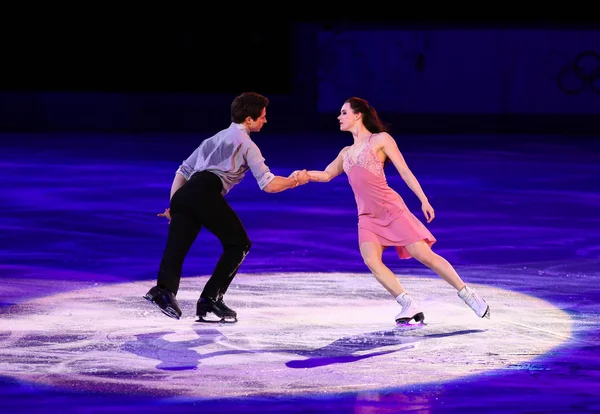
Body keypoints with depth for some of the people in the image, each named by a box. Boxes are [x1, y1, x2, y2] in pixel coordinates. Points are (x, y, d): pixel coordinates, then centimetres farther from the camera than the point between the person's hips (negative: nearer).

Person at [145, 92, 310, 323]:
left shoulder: (216, 138, 34)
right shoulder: (246, 144, 12)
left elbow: (183, 170, 29)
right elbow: (269, 185, 6)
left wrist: (173, 205, 25)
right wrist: (294, 181, 22)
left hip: (183, 194, 6)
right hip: (207, 194, -6)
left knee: (175, 250, -6)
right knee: (238, 244, 9)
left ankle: (164, 289, -36)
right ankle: (210, 299, -1)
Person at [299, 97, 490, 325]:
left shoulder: (380, 139, 0)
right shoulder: (346, 152, 19)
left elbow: (405, 171, -4)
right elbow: (327, 175, 19)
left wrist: (424, 201, -10)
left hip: (391, 208, -5)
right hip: (367, 216, 5)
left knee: (425, 255, -10)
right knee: (372, 261, -21)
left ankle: (469, 296, 1)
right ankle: (410, 306, -13)